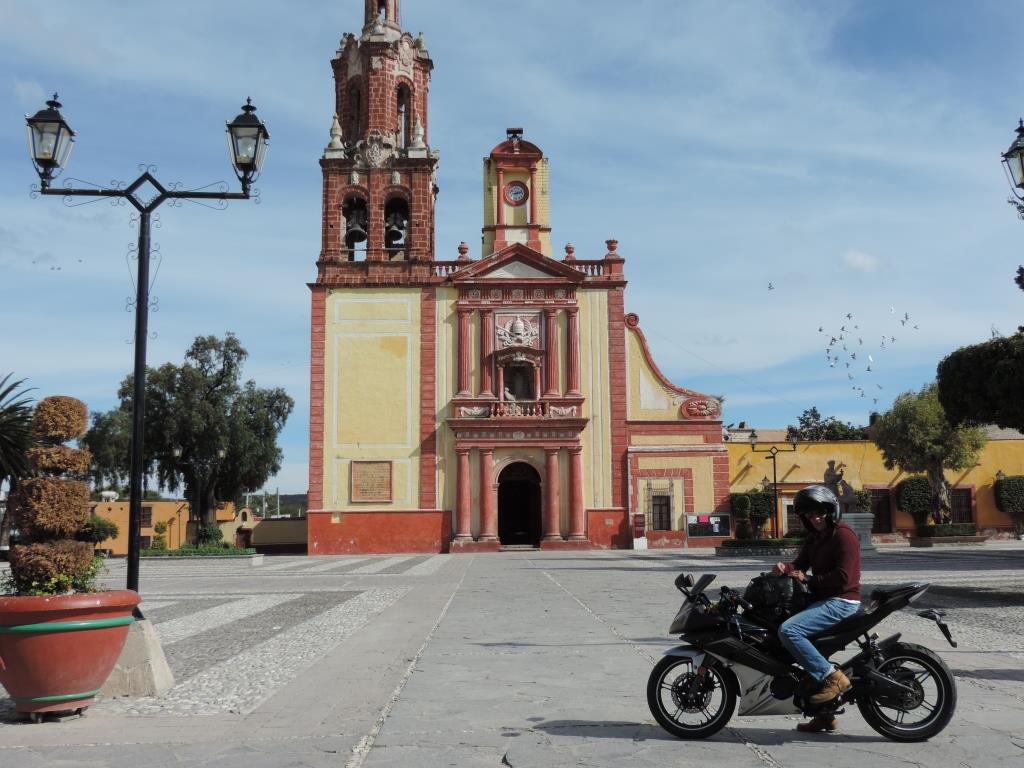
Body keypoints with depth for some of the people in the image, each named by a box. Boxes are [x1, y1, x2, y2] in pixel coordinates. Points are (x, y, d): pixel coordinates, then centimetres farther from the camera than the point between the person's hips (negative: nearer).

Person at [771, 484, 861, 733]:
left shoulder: (843, 535, -11)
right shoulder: (814, 538, 18)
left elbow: (843, 577, -20)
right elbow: (800, 565, 15)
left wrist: (808, 579, -15)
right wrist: (785, 568, -7)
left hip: (841, 601, -10)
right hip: (823, 600, 10)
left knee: (789, 630, -25)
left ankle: (832, 677, -21)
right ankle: (825, 714, 24)